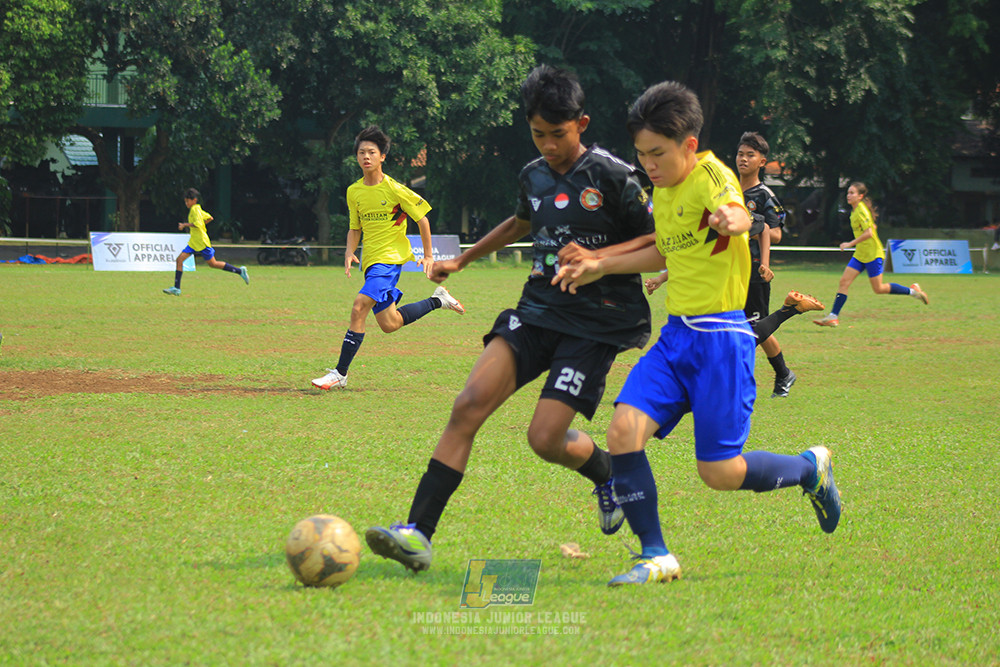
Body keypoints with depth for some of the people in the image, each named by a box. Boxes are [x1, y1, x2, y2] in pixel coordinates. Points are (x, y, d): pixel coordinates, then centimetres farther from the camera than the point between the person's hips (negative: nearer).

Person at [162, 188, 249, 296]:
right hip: (193, 243, 9)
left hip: (201, 242, -9)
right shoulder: (198, 209, 14)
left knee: (213, 264, -1)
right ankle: (176, 288, -5)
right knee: (180, 259, -3)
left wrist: (185, 225, -20)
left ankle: (240, 271, 10)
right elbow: (210, 218, 23)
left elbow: (197, 223, -26)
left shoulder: (195, 209, -14)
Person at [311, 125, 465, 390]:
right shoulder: (354, 192, 5)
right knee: (389, 324, 9)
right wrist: (350, 252, -2)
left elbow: (422, 217, -1)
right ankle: (437, 301, 33)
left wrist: (428, 255, 2)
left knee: (359, 307, -22)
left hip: (390, 257, -7)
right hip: (370, 260, 7)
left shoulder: (394, 189, -12)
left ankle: (340, 373, -18)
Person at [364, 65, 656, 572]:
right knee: (470, 403, -16)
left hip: (595, 323, -5)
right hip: (537, 311, 5)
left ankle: (608, 477, 22)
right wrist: (463, 259, 40)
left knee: (546, 438, -16)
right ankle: (418, 532, -21)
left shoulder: (611, 176, -8)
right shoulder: (533, 176, 11)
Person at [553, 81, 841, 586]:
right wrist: (599, 266, 24)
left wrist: (730, 219, -61)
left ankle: (810, 469, 23)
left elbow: (740, 213, -36)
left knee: (719, 472, -7)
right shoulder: (663, 190, 13)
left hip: (721, 336, -8)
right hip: (675, 335, 8)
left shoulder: (710, 174, -13)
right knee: (623, 431, -14)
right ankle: (656, 557, -3)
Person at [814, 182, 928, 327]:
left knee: (879, 289, -2)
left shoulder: (861, 211, -18)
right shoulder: (855, 211, 10)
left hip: (872, 255, -9)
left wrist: (850, 244, -24)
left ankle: (912, 291, 14)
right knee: (844, 282, -2)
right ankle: (833, 316, -5)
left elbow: (869, 233, -27)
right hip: (860, 255, 9)